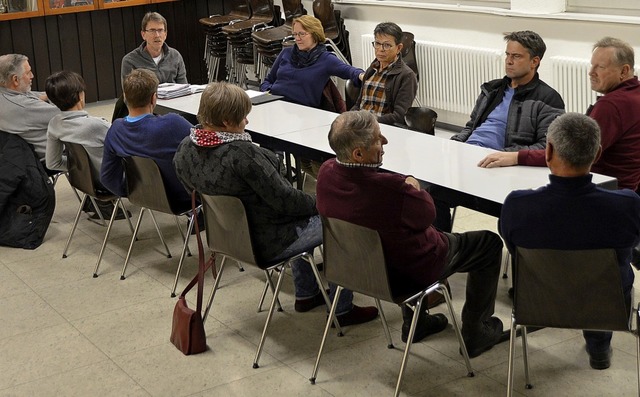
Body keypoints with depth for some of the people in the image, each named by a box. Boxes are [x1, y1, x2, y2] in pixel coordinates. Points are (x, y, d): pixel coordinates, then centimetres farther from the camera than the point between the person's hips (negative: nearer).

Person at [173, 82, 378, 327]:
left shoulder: (185, 148, -7)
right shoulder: (240, 153, -32)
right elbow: (283, 199, -25)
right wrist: (318, 204, -4)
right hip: (265, 244, -9)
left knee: (305, 216, 31)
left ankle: (305, 294, 41)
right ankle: (342, 310, 17)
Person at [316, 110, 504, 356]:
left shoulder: (326, 173, -17)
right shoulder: (389, 189, -39)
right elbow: (427, 214, -18)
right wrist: (414, 188, 0)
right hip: (410, 274, -7)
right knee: (489, 243, 11)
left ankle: (415, 323, 44)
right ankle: (474, 334, 24)